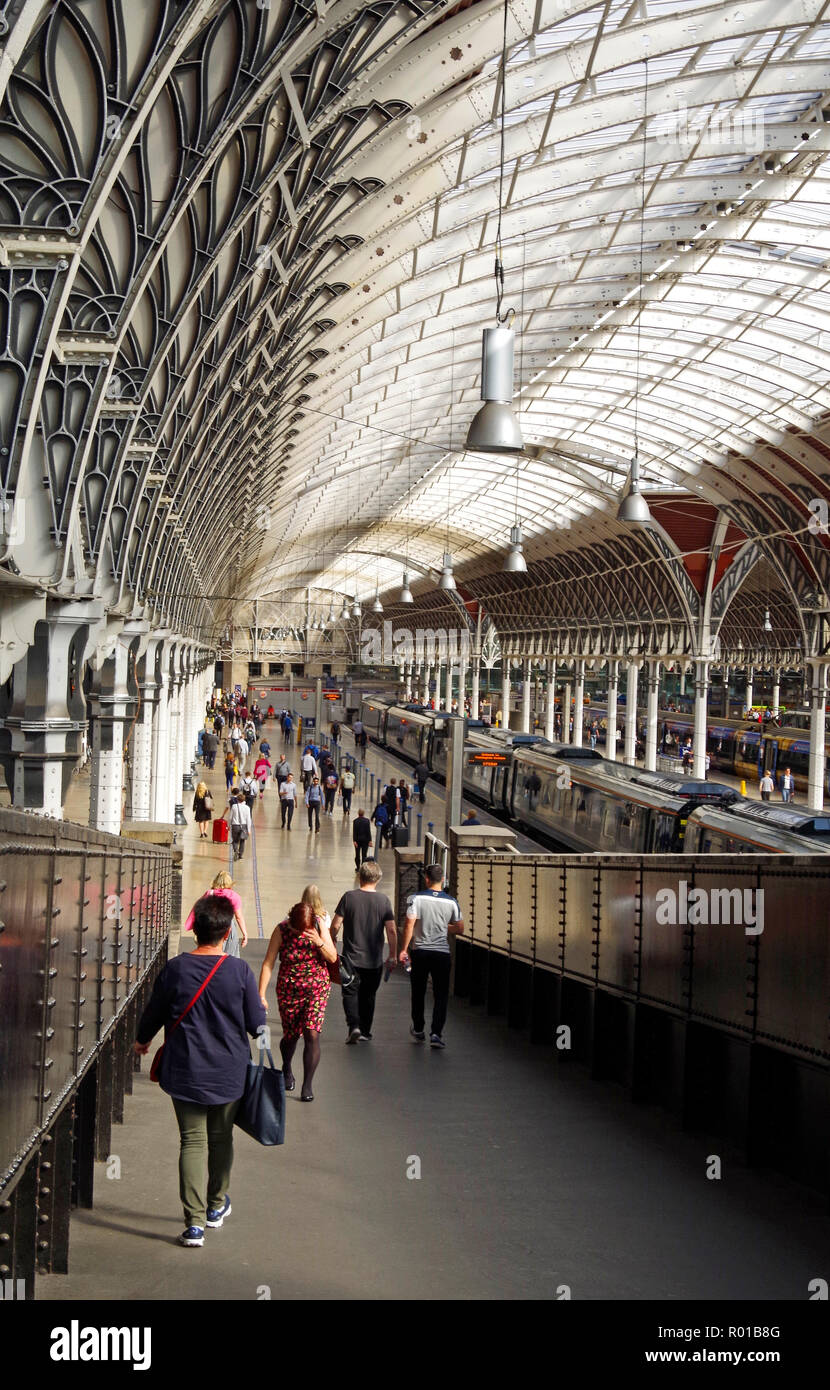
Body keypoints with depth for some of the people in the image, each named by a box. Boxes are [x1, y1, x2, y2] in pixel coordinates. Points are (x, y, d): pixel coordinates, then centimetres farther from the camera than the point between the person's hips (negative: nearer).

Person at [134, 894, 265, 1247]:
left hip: (185, 1072, 0)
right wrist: (260, 1007, 17)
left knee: (192, 1141, 7)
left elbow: (154, 1014, 3)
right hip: (228, 1072, 0)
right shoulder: (240, 970, -13)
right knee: (221, 1138, 18)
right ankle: (216, 1206, 35)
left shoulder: (175, 968, -10)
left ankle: (194, 1223, 2)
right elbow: (257, 1024, -6)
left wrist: (142, 1041, 23)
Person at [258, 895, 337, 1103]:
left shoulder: (319, 925, -9)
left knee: (312, 1035, -11)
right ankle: (286, 1069, 44)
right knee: (291, 1035, 11)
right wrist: (261, 995, -17)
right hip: (288, 990, 0)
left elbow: (333, 958, -6)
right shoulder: (281, 930, -13)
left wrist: (319, 942, -24)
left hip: (317, 988, 0)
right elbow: (268, 964, -12)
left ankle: (307, 1086, 1)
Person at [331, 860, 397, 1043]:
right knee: (368, 995, 15)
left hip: (351, 957, -2)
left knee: (350, 992, 7)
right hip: (374, 960, 2)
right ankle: (365, 1032, 20)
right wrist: (393, 955, 5)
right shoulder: (383, 900, -4)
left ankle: (354, 1026, -12)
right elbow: (392, 930, -4)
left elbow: (335, 926, -7)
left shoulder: (349, 897, -7)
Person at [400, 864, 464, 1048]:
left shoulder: (416, 898, -8)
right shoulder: (451, 902, -2)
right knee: (441, 995, 5)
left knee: (418, 993, 16)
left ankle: (418, 1030, 28)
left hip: (420, 951, 0)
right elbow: (460, 929, 6)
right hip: (442, 953, 0)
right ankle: (436, 1033, -6)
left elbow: (409, 925, -12)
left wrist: (403, 949, -4)